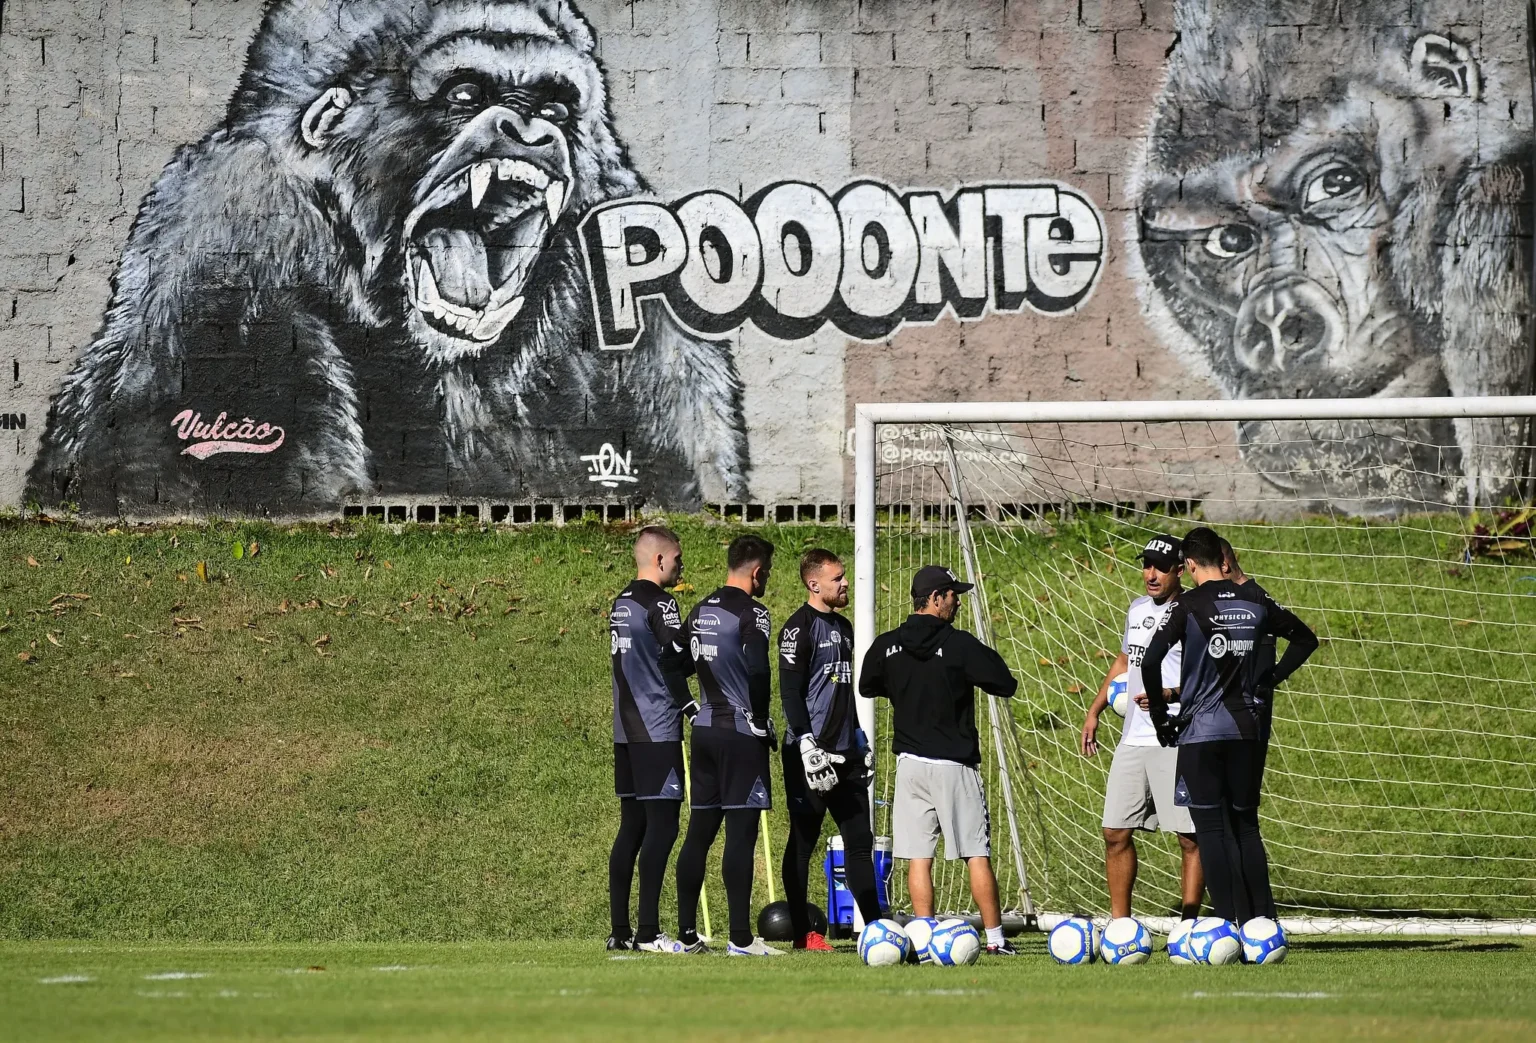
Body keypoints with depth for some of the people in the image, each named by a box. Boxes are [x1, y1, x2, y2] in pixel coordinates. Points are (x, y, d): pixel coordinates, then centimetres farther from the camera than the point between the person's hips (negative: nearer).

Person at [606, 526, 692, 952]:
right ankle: (648, 931, -11)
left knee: (632, 826, 10)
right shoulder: (660, 603, -11)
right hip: (658, 731, -9)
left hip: (626, 731, 9)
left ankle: (620, 930, 11)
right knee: (662, 826, -8)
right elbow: (680, 660, -18)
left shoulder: (620, 604, 16)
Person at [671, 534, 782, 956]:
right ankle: (741, 938, -9)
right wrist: (762, 723, -11)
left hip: (705, 731, 7)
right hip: (741, 735, -7)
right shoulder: (751, 613, -11)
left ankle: (687, 934, 12)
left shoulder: (699, 612, 12)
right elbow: (758, 672, -21)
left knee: (699, 832, 10)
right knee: (741, 833, -7)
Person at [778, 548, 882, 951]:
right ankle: (802, 934, 2)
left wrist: (859, 739, 22)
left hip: (845, 754, 8)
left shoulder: (843, 627, 18)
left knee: (859, 840, 6)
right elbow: (790, 691, -14)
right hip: (811, 752, -8)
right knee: (803, 842, -1)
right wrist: (808, 746, -20)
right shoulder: (800, 627, -9)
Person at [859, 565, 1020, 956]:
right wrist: (980, 664, 9)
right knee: (977, 853, 2)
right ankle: (995, 937, 3)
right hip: (954, 763, -4)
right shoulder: (959, 645, -12)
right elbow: (1006, 685, -8)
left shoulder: (886, 645, 2)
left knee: (919, 856, 4)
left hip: (909, 762, 4)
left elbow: (867, 687, 19)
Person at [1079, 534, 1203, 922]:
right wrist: (1095, 711, 24)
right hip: (1133, 740, 8)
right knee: (1115, 832, 6)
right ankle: (1120, 924, 14)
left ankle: (1188, 926, 0)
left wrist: (1172, 694, -26)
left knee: (1190, 838, -4)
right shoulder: (1138, 609, 16)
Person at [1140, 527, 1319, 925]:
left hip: (1201, 729, -4)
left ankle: (1228, 924, -7)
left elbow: (1150, 661, -16)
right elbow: (1305, 639, 19)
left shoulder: (1188, 605, -8)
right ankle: (1262, 921, 10)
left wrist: (1161, 717, -5)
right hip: (1248, 728, 4)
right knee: (1246, 825, 12)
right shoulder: (1255, 601, 6)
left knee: (1211, 828, -1)